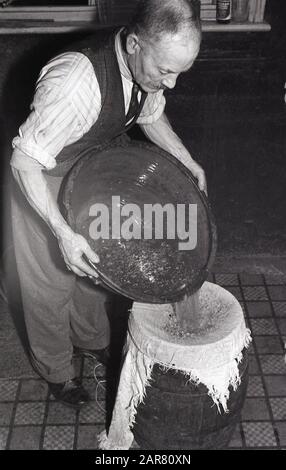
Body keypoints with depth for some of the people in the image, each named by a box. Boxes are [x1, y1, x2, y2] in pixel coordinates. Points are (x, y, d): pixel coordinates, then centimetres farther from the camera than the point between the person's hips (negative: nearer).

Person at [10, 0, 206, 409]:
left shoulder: (148, 63, -17)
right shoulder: (76, 80, -41)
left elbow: (151, 115, 5)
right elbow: (24, 161, -34)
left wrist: (189, 163, -3)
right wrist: (63, 233, -38)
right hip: (42, 183, -7)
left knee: (97, 264, 22)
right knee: (51, 282, 10)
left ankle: (91, 339, 50)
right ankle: (56, 370, 38)